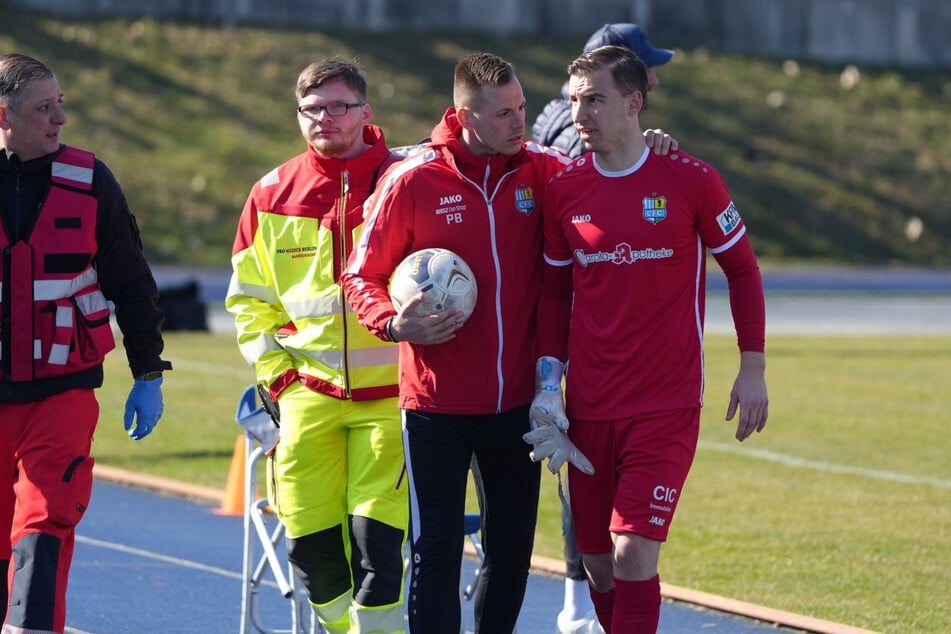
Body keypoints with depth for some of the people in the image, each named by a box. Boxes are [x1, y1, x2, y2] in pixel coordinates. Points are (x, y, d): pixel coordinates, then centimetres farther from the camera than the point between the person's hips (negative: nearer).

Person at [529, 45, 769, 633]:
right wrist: (549, 376, 3)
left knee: (634, 555, -15)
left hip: (667, 408, -4)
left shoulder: (691, 180, -5)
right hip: (589, 409, 4)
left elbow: (742, 268, 5)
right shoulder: (564, 190, 3)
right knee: (599, 564, 6)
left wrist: (753, 369, 3)